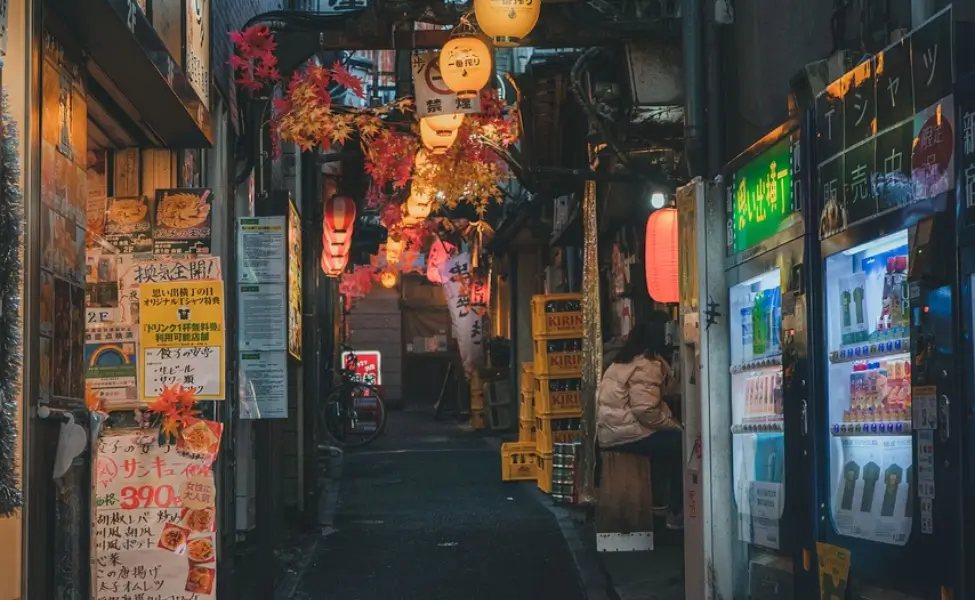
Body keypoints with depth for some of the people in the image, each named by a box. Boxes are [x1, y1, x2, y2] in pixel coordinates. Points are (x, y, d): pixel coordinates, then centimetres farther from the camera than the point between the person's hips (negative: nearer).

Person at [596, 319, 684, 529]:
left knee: (672, 438, 12)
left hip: (612, 431, 10)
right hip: (625, 434, -10)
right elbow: (646, 411, -23)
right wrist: (673, 425, -11)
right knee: (679, 443, -9)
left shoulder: (624, 362, 19)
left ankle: (675, 507, 9)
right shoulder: (645, 367, -14)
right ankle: (677, 512, -5)